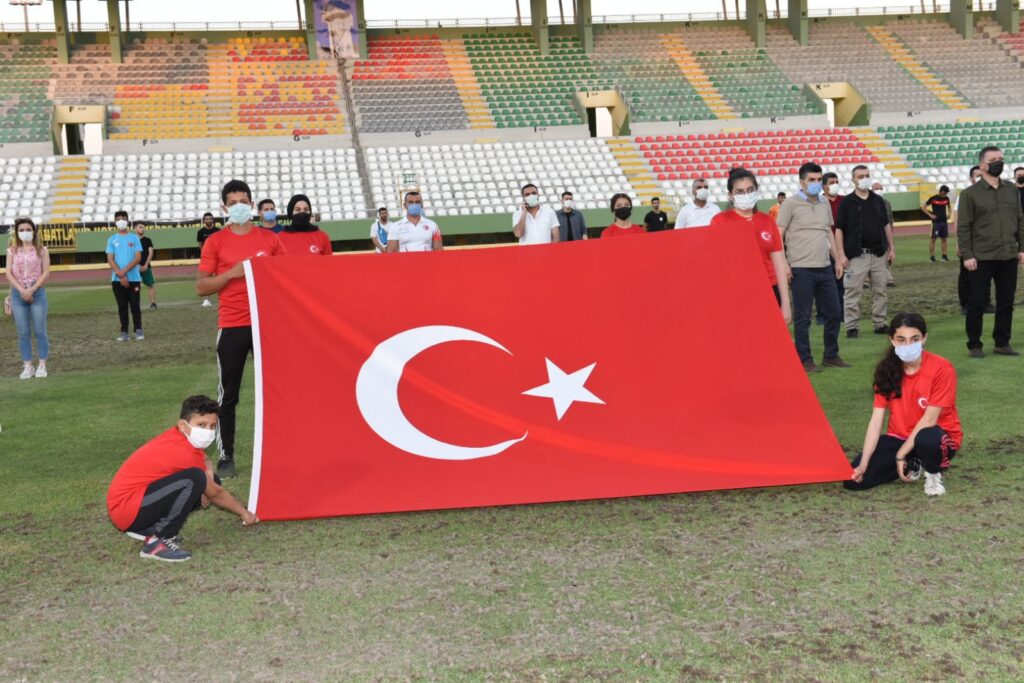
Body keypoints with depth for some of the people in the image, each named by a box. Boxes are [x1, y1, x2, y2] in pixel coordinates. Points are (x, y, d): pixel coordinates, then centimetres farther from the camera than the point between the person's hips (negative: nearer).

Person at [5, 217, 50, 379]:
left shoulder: (41, 250, 3)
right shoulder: (12, 250, 7)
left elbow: (46, 273, -3)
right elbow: (9, 274, 1)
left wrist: (31, 290, -13)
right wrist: (22, 290, -12)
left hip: (37, 293, -2)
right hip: (18, 293, 2)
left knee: (40, 331, -2)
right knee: (23, 333, 2)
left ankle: (42, 366, 5)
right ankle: (28, 366, 7)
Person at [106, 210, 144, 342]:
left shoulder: (134, 238, 4)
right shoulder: (112, 240, 7)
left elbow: (138, 257, -4)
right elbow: (110, 259, 1)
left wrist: (125, 271, -15)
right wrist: (120, 275, -12)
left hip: (133, 278, -1)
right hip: (117, 279, 1)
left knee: (135, 305, -1)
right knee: (122, 306, 3)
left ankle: (138, 330, 5)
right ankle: (124, 332, 6)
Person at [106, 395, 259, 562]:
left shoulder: (177, 436, 4)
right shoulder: (185, 453, -20)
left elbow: (205, 462, 21)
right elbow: (215, 493, -6)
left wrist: (208, 476, -5)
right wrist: (243, 512, 11)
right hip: (126, 510, -10)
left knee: (209, 481, 10)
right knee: (195, 479, -29)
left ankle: (148, 528, 8)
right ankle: (157, 543, -20)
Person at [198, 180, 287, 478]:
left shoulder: (270, 239, 7)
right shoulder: (215, 242, 2)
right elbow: (201, 287, 0)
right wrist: (231, 273, -13)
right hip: (232, 327, -2)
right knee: (229, 395, 2)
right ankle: (225, 456, 9)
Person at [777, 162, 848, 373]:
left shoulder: (824, 204, 14)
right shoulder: (791, 203, -5)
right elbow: (779, 235, -7)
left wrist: (838, 259, 18)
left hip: (825, 268, 7)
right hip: (802, 269, -6)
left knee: (833, 313, 11)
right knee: (802, 318, 0)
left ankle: (831, 356, 24)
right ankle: (805, 360, 9)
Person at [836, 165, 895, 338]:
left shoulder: (878, 200, 11)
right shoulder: (847, 202, -2)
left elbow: (886, 225, 16)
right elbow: (839, 229, -3)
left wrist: (891, 248, 11)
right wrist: (842, 254, -10)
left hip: (879, 254, 4)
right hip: (856, 255, -4)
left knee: (880, 291, 7)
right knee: (853, 292, -4)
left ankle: (880, 323, 16)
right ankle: (852, 327, 1)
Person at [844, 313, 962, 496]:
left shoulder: (942, 368, -18)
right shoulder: (887, 370, -6)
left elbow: (929, 419, -19)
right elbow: (876, 419, -9)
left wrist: (901, 454, -20)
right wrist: (863, 465, -16)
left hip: (937, 436, -5)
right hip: (899, 437, 5)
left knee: (927, 439, -43)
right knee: (853, 480, -14)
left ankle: (933, 474, -6)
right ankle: (912, 466, 12)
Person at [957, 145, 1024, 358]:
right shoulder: (970, 193, -4)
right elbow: (963, 227, -6)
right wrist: (967, 255, -12)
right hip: (981, 258, -4)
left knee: (1006, 302, 9)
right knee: (976, 303, 1)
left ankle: (1002, 343, 19)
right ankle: (974, 345, 11)